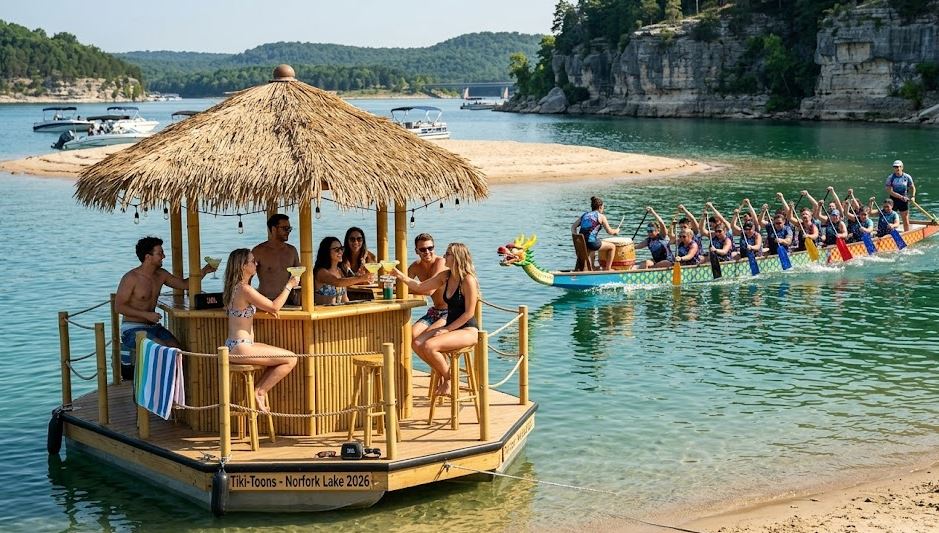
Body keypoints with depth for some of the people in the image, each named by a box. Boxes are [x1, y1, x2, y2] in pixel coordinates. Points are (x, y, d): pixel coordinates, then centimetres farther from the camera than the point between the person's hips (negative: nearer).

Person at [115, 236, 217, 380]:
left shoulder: (161, 275, 8)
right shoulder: (131, 278, -12)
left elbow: (184, 284, 18)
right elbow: (119, 306, -13)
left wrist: (203, 271, 3)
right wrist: (146, 315, -19)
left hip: (153, 326, 7)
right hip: (132, 328, -7)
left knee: (177, 348, -19)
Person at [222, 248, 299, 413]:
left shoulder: (235, 287, 13)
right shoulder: (245, 289, -18)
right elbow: (274, 307, -14)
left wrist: (267, 309, 8)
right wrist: (289, 286, -3)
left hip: (235, 346, 10)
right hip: (241, 348, -10)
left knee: (286, 356, 15)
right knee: (291, 359, -8)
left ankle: (259, 392, 11)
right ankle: (260, 392, 0)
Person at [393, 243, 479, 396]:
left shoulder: (468, 280, -15)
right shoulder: (445, 276, 8)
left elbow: (469, 313, -16)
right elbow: (420, 287, 17)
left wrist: (447, 329, -16)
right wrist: (399, 275, 7)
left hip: (467, 330, -8)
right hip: (450, 327, 8)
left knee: (429, 346, -27)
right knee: (417, 344, -13)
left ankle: (449, 378, -2)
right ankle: (443, 373, 7)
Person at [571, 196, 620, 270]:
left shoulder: (584, 215, 17)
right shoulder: (601, 216, 2)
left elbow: (573, 228, 12)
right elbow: (609, 231, 4)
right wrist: (616, 231, 24)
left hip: (581, 243, 7)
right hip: (592, 242, -7)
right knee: (612, 246, 17)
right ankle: (608, 269, 20)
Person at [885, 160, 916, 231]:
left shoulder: (907, 177, -2)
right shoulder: (890, 178, -7)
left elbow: (912, 187, 10)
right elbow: (890, 191, -14)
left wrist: (913, 196, -8)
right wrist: (901, 197, -20)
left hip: (904, 201, 1)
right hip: (893, 200, -1)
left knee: (906, 222, 4)